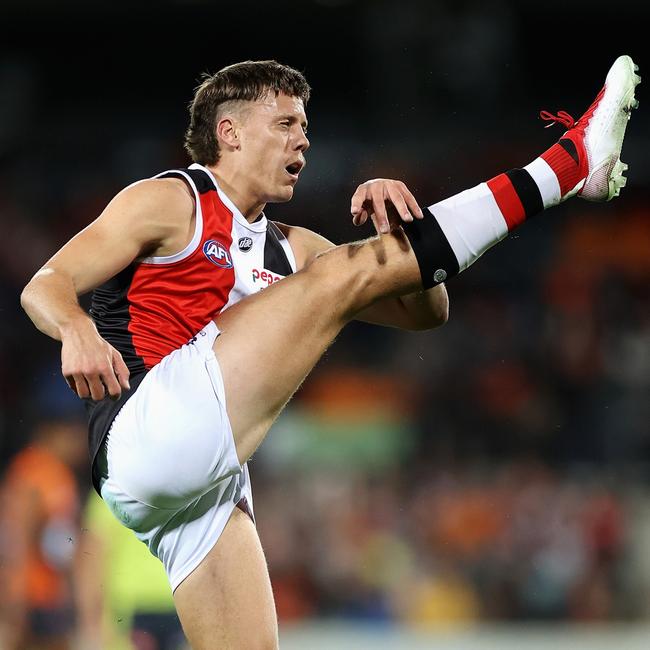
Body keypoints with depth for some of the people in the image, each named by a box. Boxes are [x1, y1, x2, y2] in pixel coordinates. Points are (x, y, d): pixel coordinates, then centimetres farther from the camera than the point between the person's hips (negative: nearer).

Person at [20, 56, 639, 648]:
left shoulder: (289, 250, 28)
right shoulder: (169, 201, 8)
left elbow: (425, 311, 23)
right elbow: (44, 286, -1)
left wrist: (396, 225, 2)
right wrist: (78, 333, -26)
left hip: (207, 491, 8)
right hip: (142, 439, -8)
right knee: (344, 273, -10)